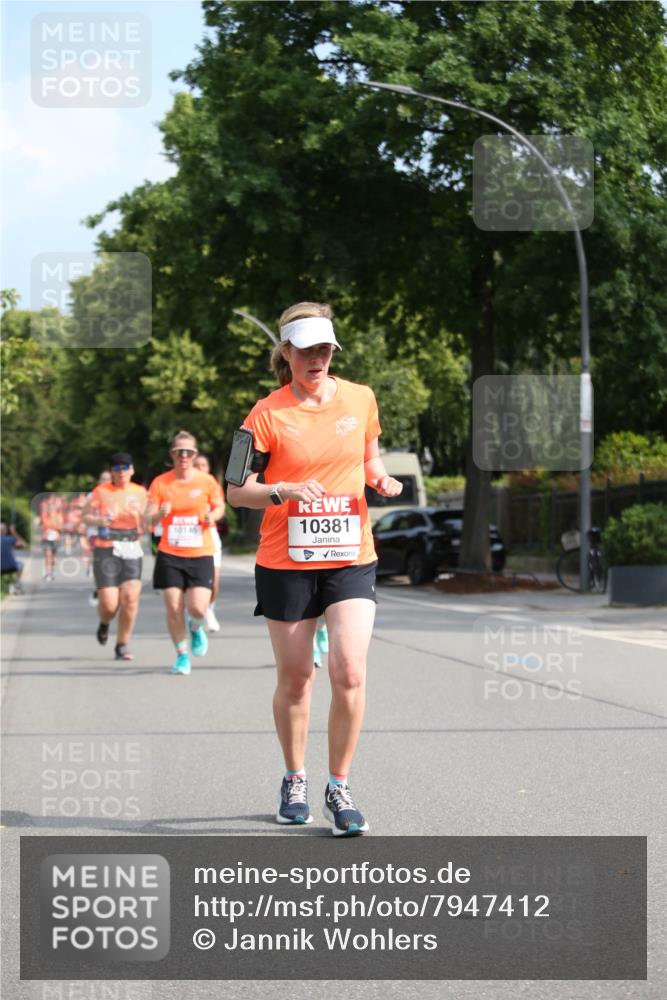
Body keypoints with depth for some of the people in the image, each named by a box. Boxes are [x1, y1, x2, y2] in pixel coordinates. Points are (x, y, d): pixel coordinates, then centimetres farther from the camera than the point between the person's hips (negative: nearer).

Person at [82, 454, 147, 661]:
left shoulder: (140, 493, 5)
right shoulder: (101, 491, 0)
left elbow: (145, 527, 5)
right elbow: (84, 516, 9)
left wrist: (141, 514, -17)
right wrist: (98, 521, -11)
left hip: (131, 550, 2)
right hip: (106, 550, -1)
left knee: (131, 598, -15)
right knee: (109, 604, -8)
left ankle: (122, 646, 1)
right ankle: (104, 624, 30)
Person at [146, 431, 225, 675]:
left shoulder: (206, 481, -1)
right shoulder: (160, 483, -1)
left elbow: (219, 507, 15)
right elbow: (149, 519, -3)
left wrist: (213, 515, -8)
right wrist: (159, 514, -26)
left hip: (200, 554, -1)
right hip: (170, 555, 1)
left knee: (197, 608, -12)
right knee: (173, 608, -3)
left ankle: (196, 628, 26)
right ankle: (182, 655, 19)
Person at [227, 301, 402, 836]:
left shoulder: (361, 399, 3)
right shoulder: (268, 414, -6)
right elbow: (236, 491, -4)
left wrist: (381, 478, -3)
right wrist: (284, 491, -22)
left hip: (351, 558, 1)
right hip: (286, 564, -1)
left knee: (350, 673, -13)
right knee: (295, 678, 7)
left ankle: (339, 789, 1)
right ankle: (295, 782, 29)